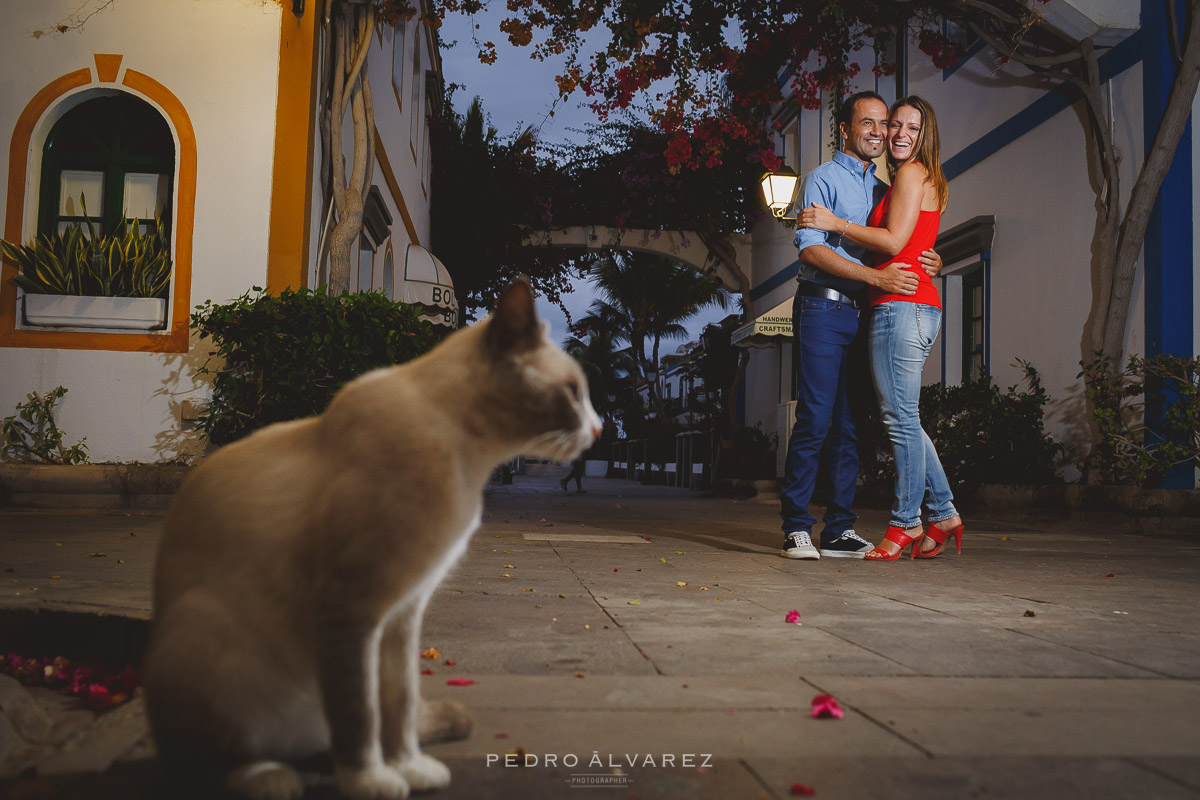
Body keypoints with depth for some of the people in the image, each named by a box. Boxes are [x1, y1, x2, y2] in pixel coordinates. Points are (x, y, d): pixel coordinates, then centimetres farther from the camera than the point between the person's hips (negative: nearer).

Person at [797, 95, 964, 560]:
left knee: (900, 418, -5)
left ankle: (905, 523, 3)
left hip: (900, 304, -10)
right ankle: (943, 513, 18)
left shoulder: (913, 174, -4)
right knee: (903, 419, 13)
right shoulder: (924, 180, 24)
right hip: (917, 307, 10)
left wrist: (834, 223, -6)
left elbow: (894, 241, -13)